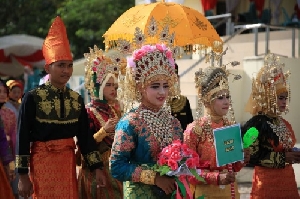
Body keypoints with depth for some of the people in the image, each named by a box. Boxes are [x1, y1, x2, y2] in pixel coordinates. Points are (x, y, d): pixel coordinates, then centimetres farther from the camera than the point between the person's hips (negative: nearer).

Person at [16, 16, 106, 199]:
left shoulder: (76, 99, 5)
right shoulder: (33, 98, -9)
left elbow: (85, 135, 7)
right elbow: (23, 137, -8)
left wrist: (97, 168, 1)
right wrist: (23, 176, -10)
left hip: (68, 162, 4)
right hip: (42, 162, -4)